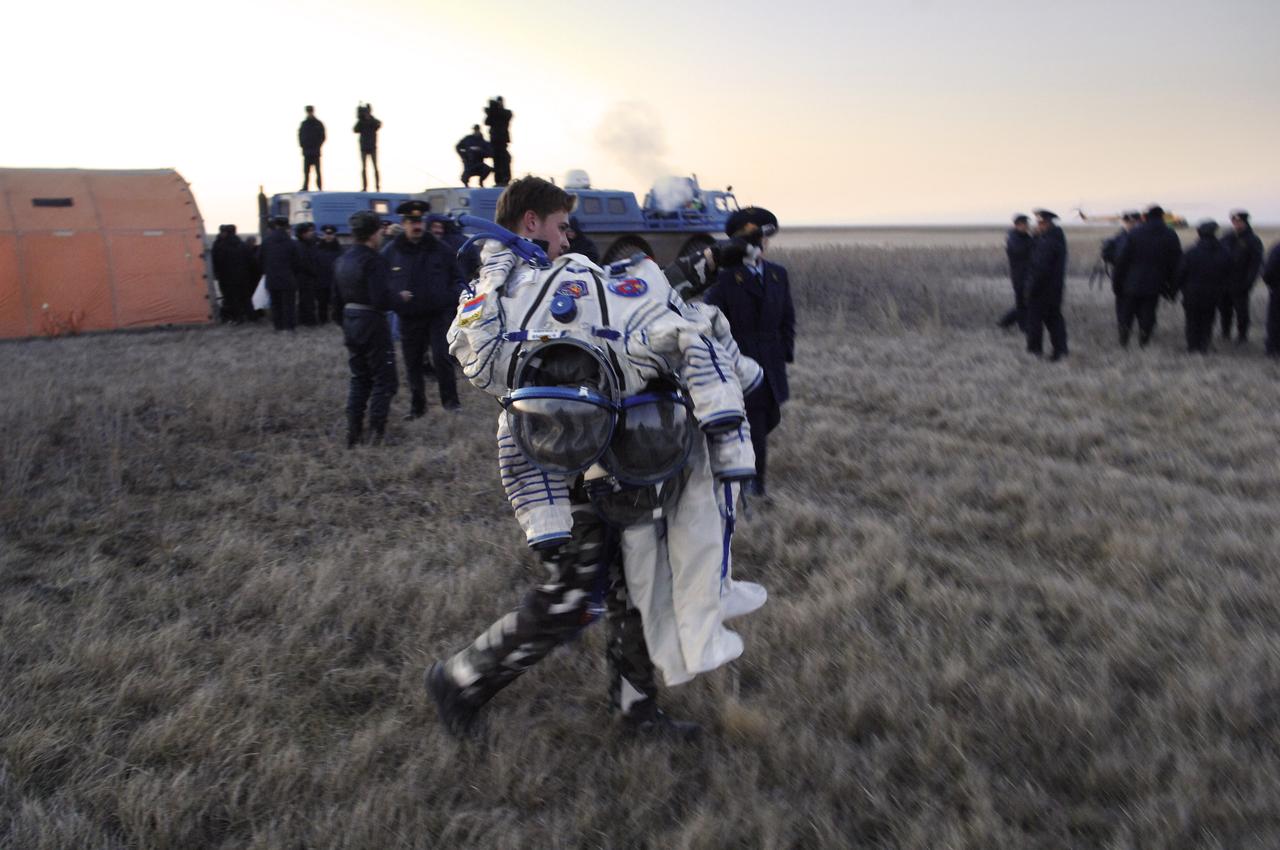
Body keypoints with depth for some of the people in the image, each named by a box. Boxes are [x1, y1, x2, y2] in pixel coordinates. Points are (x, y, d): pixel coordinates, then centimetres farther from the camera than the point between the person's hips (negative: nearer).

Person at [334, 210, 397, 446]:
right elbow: (382, 299, -25)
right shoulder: (374, 261, -18)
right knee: (383, 380, 3)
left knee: (359, 378, 17)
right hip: (373, 323, -8)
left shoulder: (342, 260, 9)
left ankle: (354, 435, 15)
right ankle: (377, 434, 1)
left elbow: (337, 296, 14)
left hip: (350, 322, 8)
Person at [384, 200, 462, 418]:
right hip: (409, 318, 1)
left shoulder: (439, 249, 3)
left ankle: (450, 399, 3)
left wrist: (453, 297, -7)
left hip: (439, 314, -1)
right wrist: (396, 297, -12)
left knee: (441, 357, -13)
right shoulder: (390, 252, 1)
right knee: (413, 363, 8)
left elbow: (456, 277, 11)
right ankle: (417, 406, 22)